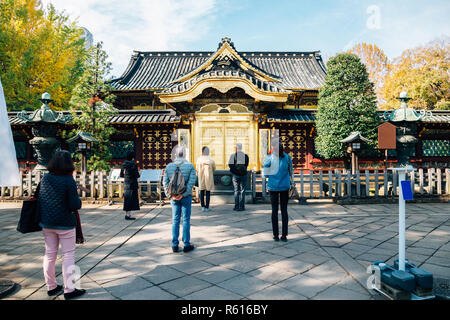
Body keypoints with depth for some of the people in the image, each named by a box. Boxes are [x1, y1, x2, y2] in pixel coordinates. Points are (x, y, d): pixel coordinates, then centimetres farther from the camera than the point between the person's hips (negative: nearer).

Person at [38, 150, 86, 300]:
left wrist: (42, 218, 18)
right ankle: (69, 290, 11)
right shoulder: (69, 181, -17)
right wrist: (78, 199, 2)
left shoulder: (45, 178, 0)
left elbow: (39, 201, 7)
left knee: (49, 254, 16)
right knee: (68, 256, 5)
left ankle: (51, 287, 29)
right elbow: (75, 206, -18)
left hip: (47, 224, 6)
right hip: (65, 224, -6)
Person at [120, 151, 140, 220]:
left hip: (125, 184, 7)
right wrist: (138, 173, 5)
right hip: (132, 184, -7)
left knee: (127, 200, 13)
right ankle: (128, 215, -2)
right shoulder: (133, 164, -13)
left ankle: (126, 214, 18)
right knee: (131, 199, -2)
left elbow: (121, 175, 14)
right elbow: (137, 175, -16)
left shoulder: (123, 164, 8)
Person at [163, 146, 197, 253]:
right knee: (186, 220, 6)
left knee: (175, 220, 10)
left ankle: (175, 245, 14)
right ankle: (186, 244, 11)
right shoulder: (190, 166, -6)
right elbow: (191, 182, -14)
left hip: (174, 197, 3)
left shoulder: (169, 166, 2)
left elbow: (165, 182, -2)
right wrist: (183, 194, -13)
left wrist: (170, 195, -3)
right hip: (186, 197, -2)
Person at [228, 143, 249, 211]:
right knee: (242, 191, 5)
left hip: (235, 175, -1)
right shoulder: (246, 156, 0)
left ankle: (236, 206, 4)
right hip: (243, 175, 1)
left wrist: (234, 170, 6)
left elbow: (230, 165, -8)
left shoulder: (233, 156, -5)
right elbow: (246, 165, 5)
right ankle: (241, 206, 5)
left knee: (236, 191, 5)